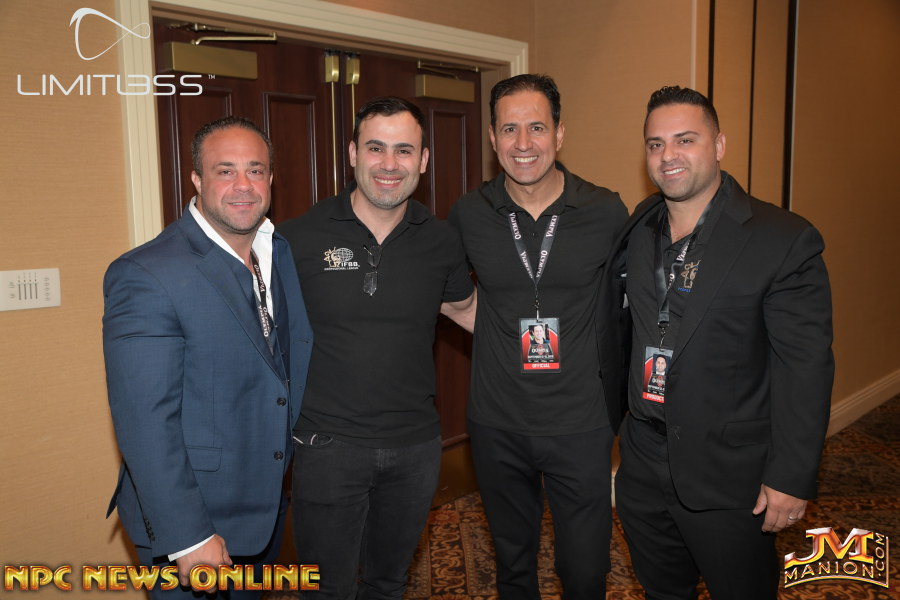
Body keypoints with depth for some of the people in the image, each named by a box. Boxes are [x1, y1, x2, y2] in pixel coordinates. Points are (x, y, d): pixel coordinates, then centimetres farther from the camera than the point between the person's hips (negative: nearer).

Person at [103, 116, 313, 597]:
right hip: (189, 521, -7)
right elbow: (146, 424, -23)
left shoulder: (283, 254, 2)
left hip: (269, 503, 7)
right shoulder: (146, 275, -21)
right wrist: (186, 535, -22)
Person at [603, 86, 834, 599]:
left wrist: (792, 479, -14)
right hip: (644, 467, 5)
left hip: (730, 480, -4)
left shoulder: (784, 240, -14)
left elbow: (805, 369, -14)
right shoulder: (634, 232, 2)